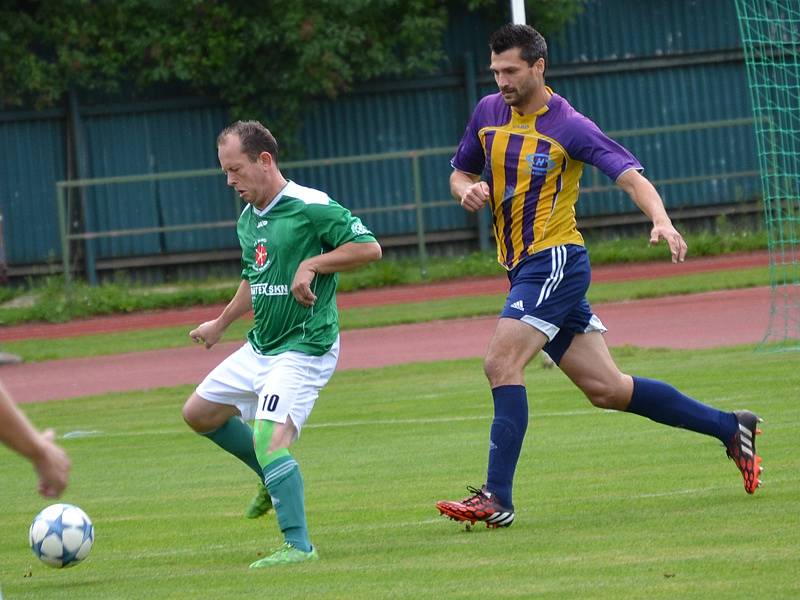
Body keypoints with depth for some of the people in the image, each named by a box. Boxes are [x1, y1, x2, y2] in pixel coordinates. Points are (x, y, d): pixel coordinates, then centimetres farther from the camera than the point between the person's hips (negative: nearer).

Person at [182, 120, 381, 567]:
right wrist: (221, 324, 34)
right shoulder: (248, 220, 11)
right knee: (199, 413, 16)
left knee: (269, 437, -24)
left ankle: (298, 545, -22)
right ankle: (275, 478, 30)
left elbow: (369, 247, -19)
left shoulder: (310, 207, -16)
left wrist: (312, 265, -24)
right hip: (259, 348, 10)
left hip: (304, 349, -10)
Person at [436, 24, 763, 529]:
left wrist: (661, 221, -36)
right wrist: (467, 189, -4)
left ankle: (497, 498, -22)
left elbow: (631, 176, -18)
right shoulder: (488, 113, 8)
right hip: (523, 267, 7)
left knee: (502, 364, -21)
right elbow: (461, 171, 21)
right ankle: (730, 427, 20)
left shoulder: (569, 127, -11)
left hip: (555, 260, -7)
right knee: (606, 389, 9)